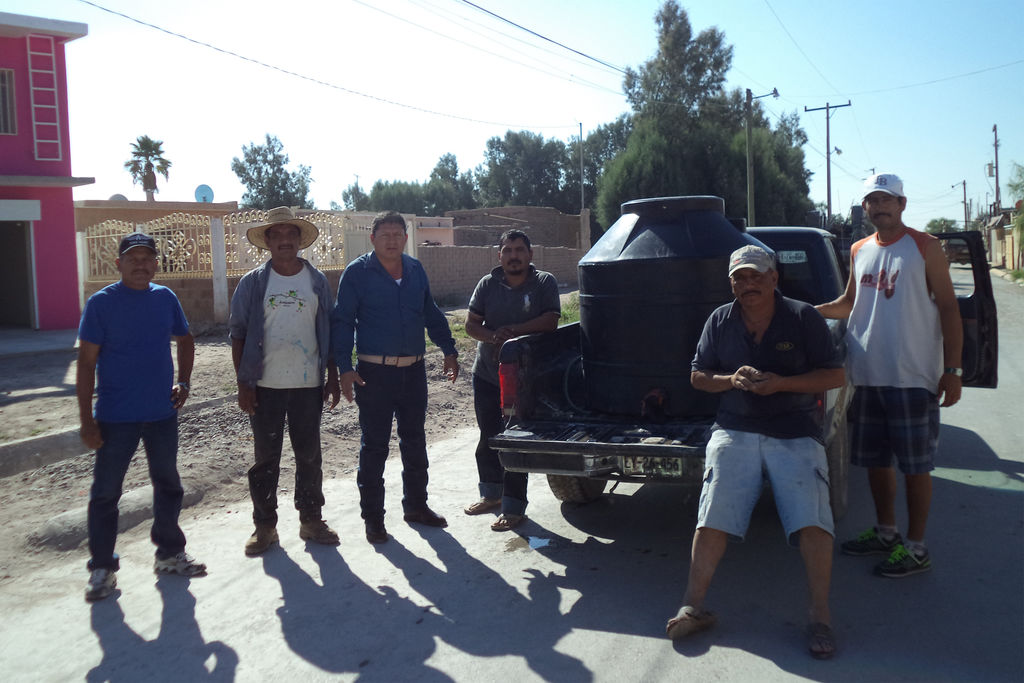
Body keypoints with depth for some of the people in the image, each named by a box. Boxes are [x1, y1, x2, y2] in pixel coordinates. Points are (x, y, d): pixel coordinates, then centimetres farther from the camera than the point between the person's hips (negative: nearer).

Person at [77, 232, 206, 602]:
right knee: (105, 492, 4)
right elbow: (86, 362, -8)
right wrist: (86, 419, -11)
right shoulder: (101, 303, -8)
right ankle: (102, 567, 18)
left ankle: (170, 552, 30)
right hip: (115, 416, -4)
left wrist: (183, 381, 4)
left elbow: (185, 339, 19)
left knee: (168, 485, 14)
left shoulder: (166, 298, 3)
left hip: (162, 412, 4)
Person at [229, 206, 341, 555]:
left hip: (308, 383, 1)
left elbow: (329, 331, 8)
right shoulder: (252, 283, 1)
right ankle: (264, 525, 19)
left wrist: (333, 377, 4)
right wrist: (243, 383, -5)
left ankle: (311, 520, 22)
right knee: (266, 456, 7)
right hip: (265, 385, -1)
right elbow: (238, 334, 1)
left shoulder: (317, 281, 5)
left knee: (309, 454, 9)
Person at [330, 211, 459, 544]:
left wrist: (448, 350, 14)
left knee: (414, 441, 14)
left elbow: (431, 313, 19)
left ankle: (416, 504, 28)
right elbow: (342, 322, -7)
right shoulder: (357, 273, -5)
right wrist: (345, 368, -14)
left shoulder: (416, 270, 9)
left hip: (414, 370, 5)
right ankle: (373, 516, 13)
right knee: (374, 446, 2)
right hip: (375, 372, -5)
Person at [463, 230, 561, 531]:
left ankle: (513, 507, 6)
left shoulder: (545, 283, -3)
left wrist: (514, 330, -21)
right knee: (488, 438, 15)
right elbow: (471, 323, 3)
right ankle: (491, 494, 33)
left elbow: (550, 321, -14)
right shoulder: (488, 284, 4)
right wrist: (492, 336, -17)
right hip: (486, 373, 4)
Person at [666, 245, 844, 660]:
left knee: (812, 521, -17)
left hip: (795, 433, -1)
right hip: (734, 430, 2)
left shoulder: (804, 318, 4)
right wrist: (731, 380, -8)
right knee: (713, 518, -12)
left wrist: (781, 383, -13)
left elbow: (836, 376, 2)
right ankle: (693, 607, -7)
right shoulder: (720, 321, 11)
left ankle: (820, 617, -6)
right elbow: (697, 376, 15)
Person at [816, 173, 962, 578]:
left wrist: (952, 370, -11)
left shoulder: (925, 247, -2)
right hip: (867, 375, 6)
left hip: (913, 377, -5)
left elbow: (948, 308, -4)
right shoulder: (859, 251, 12)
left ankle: (915, 548, 13)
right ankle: (885, 532, 31)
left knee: (915, 464, 2)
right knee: (875, 460, 14)